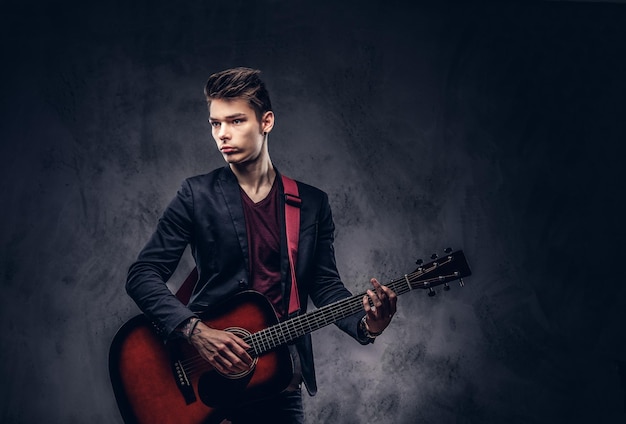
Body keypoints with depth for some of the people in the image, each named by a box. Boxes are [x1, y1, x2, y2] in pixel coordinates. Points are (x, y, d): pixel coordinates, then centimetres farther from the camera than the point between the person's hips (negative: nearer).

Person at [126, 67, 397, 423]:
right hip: (206, 376, -2)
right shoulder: (197, 194, -4)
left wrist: (365, 324, -17)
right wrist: (196, 330, -22)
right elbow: (143, 274, -8)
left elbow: (326, 284, 3)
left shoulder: (313, 203, 3)